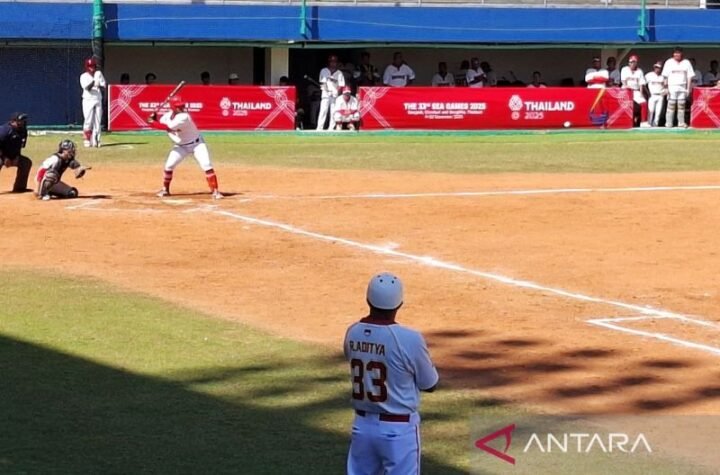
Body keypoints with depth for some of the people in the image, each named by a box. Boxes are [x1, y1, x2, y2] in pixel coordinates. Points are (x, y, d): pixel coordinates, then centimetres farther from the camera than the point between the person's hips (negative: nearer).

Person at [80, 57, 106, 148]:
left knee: (98, 121, 0)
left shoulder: (99, 74, 8)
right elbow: (87, 88, -17)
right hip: (88, 100, -3)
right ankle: (87, 140, 0)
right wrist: (94, 81, -31)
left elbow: (104, 86, 4)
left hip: (98, 100, 3)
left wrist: (99, 85, -18)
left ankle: (95, 140, 4)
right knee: (88, 120, -8)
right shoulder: (84, 76, -2)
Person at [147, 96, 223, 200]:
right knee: (169, 165, -3)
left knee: (206, 165, -19)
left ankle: (215, 191, -15)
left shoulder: (184, 117, -32)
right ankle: (165, 189, 18)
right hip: (180, 146, 5)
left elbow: (168, 127, -38)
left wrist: (152, 122, -31)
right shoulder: (167, 116, -10)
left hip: (196, 143, -5)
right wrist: (154, 120, -19)